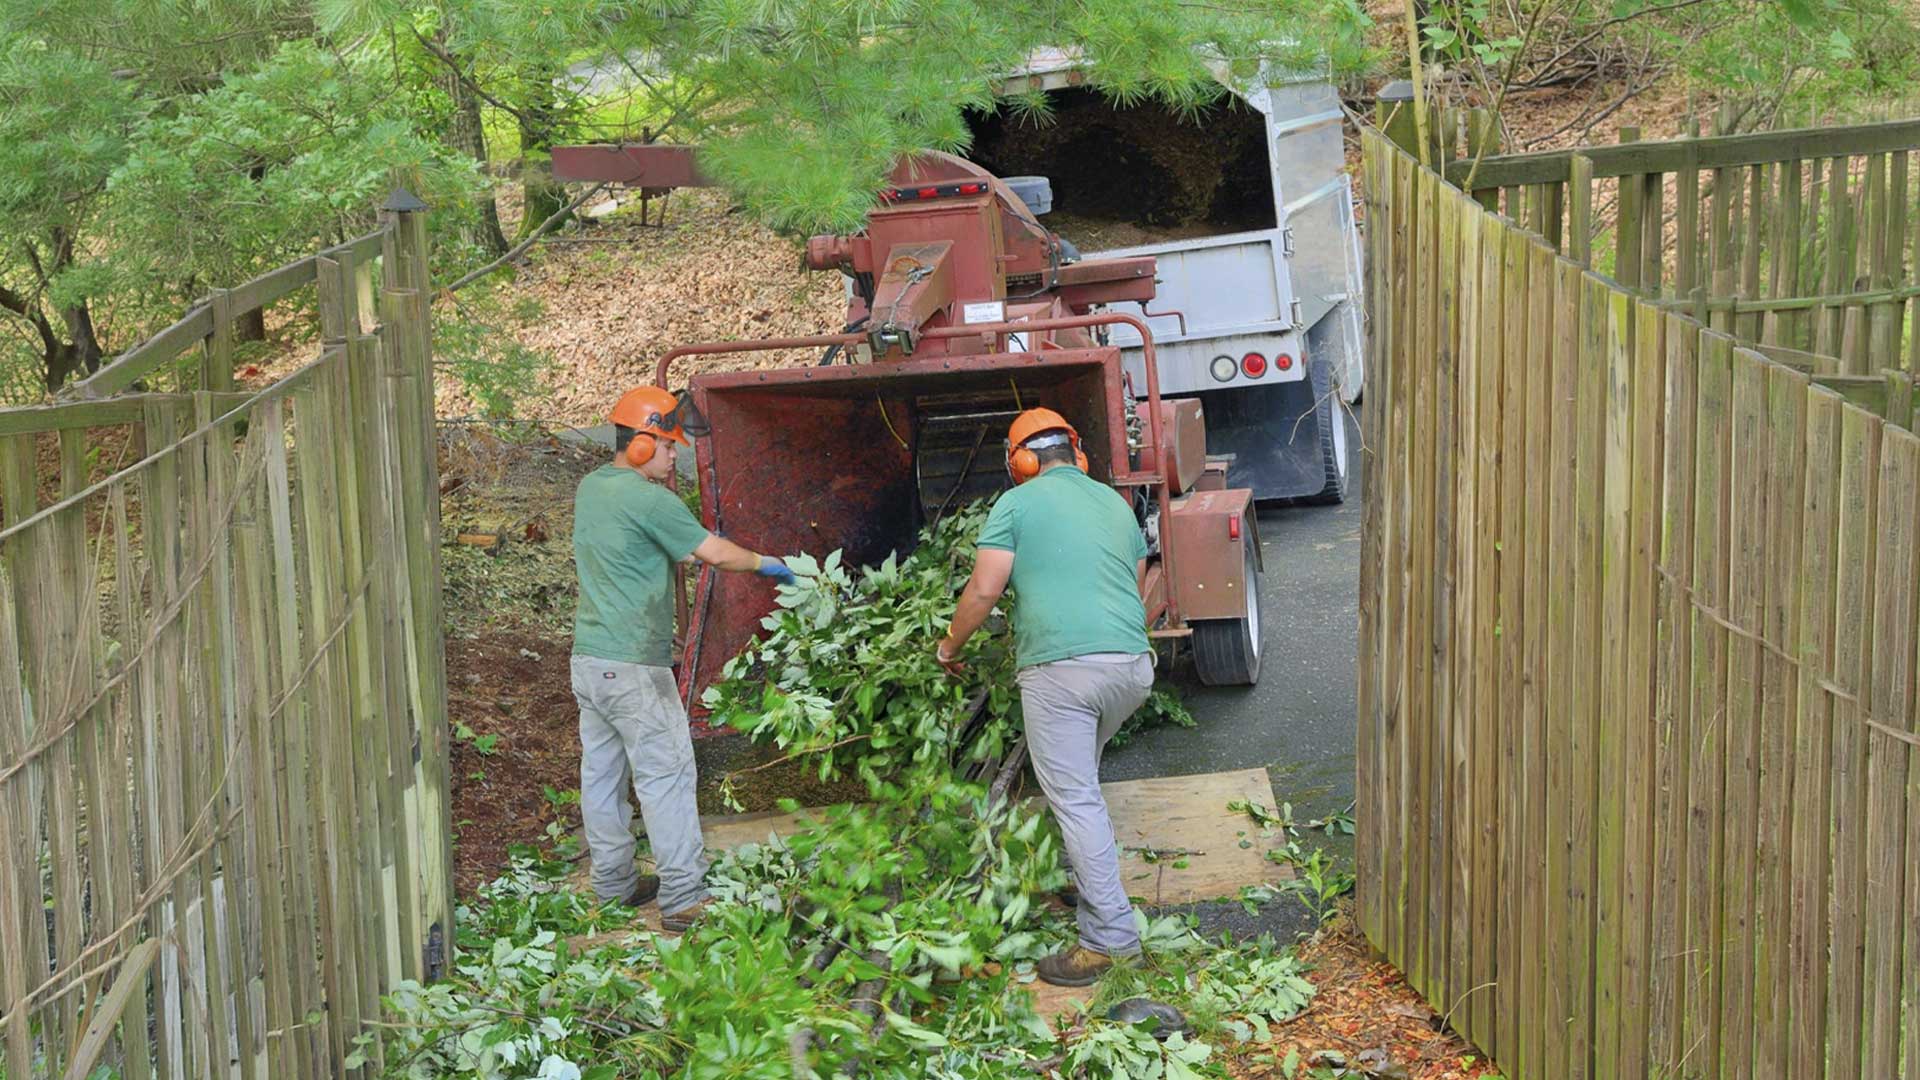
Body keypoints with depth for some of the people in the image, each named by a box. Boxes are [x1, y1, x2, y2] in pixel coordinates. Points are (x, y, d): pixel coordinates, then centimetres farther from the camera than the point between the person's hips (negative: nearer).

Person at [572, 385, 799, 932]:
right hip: (633, 667, -9)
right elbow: (715, 552, -12)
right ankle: (683, 899, -2)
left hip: (588, 658, 9)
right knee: (666, 774, -4)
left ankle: (613, 884, 25)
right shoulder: (649, 499, -16)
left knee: (601, 772, 14)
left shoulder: (590, 488, 10)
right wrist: (765, 564, 4)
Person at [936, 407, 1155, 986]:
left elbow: (983, 590, -3)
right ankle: (1083, 879, 32)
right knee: (1081, 780, 26)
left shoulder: (1017, 504, 3)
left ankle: (1110, 935, -6)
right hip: (1132, 664, 6)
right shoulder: (1116, 503, 20)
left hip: (1059, 667, -6)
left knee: (1075, 799, -4)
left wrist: (950, 646, 14)